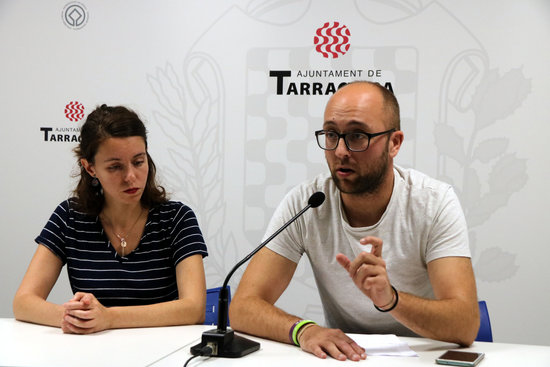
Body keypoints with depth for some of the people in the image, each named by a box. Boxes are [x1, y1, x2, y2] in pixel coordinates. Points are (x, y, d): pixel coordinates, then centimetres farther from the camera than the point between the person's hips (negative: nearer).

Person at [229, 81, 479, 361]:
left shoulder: (435, 203, -13)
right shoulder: (304, 203, -10)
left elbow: (465, 327, -21)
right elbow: (242, 307, -13)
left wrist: (390, 298, -39)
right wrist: (303, 329, -33)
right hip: (341, 356, 1)